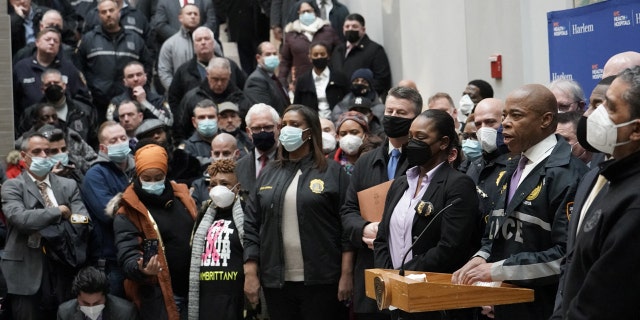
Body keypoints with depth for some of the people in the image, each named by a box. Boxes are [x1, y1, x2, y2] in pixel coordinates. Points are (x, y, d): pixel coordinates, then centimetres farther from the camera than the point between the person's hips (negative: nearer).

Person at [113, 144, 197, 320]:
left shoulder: (181, 195, 10)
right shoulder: (128, 213, -7)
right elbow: (128, 254, -16)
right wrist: (141, 268, -39)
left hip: (194, 291, 5)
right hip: (159, 297, -5)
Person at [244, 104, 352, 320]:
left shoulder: (333, 172, 0)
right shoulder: (268, 174, 12)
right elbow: (252, 225, 9)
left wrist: (346, 274, -10)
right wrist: (250, 272, 0)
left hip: (321, 280, -4)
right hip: (277, 281, 4)